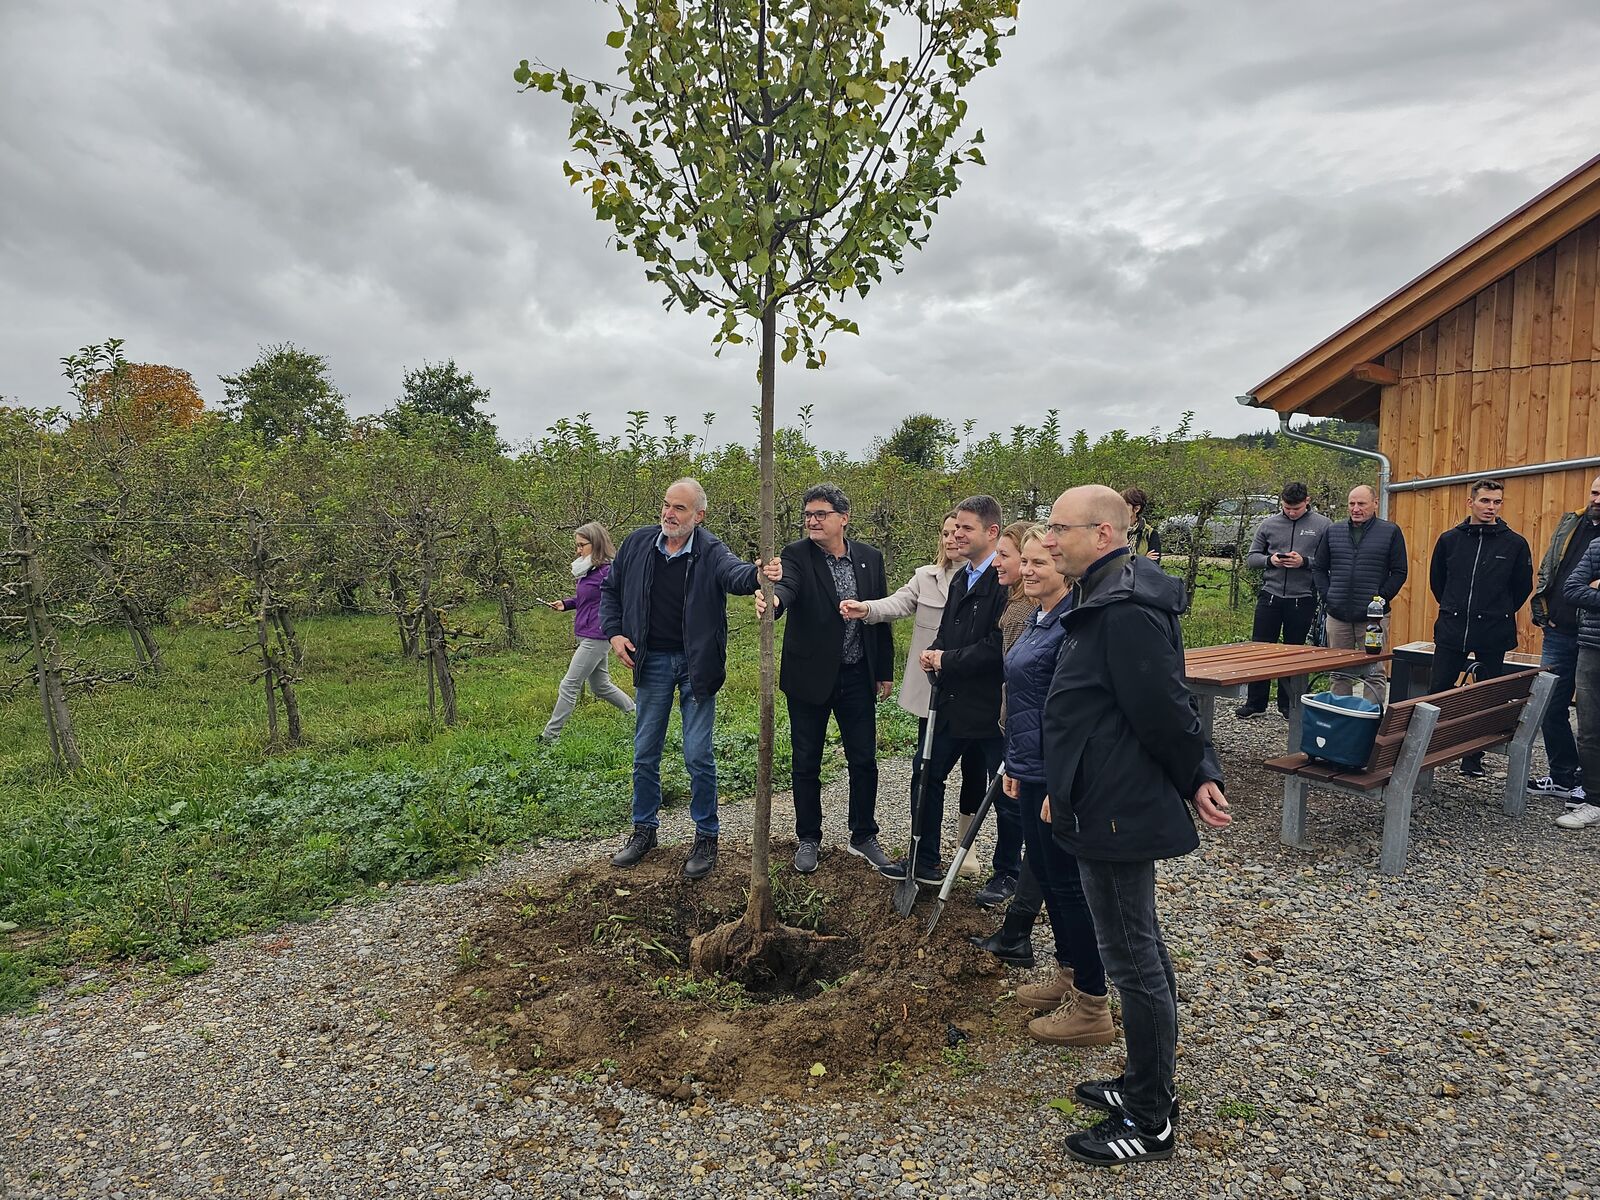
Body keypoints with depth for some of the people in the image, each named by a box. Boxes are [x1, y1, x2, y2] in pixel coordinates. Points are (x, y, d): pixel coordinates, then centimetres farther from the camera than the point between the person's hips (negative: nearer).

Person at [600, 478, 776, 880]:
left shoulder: (710, 552, -13)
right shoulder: (638, 543, -2)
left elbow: (734, 574, -35)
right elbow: (610, 589, 12)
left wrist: (759, 574, -58)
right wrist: (614, 632, -1)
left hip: (696, 665, -3)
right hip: (652, 662, 4)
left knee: (698, 756, 1)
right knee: (645, 754, 13)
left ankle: (706, 838, 18)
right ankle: (644, 830, 30)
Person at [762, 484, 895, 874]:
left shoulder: (870, 559, 2)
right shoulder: (796, 555, -8)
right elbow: (787, 585, -30)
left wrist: (885, 672, 8)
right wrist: (773, 598, -54)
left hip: (858, 677, 2)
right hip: (810, 676, -2)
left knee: (864, 761, 10)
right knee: (807, 764, 9)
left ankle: (863, 836, 29)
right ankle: (808, 839, 27)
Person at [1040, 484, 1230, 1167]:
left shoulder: (1125, 608, -24)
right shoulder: (1108, 598, 10)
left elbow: (1164, 709, -23)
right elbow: (1164, 707, 14)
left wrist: (1194, 775, -7)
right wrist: (1198, 775, 11)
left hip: (1118, 814, -11)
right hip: (1110, 807, 11)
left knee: (1133, 961, 4)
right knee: (1141, 951, 21)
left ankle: (1149, 1124, 21)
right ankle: (1148, 1086, 38)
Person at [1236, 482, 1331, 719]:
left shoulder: (1323, 525, -1)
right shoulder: (1268, 525, 5)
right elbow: (1250, 558, 8)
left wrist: (1304, 562, -18)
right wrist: (1269, 560, -11)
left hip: (1302, 599, -2)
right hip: (1270, 595, 2)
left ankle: (1288, 704, 21)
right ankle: (1255, 702, 14)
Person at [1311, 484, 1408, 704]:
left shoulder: (1391, 532, 2)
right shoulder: (1333, 532, 11)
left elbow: (1399, 572, 1)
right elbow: (1318, 568, 14)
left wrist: (1381, 599, -8)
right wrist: (1327, 597, 3)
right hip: (1337, 616, 3)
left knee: (1374, 673, 0)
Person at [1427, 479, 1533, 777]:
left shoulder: (1515, 543, -1)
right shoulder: (1450, 539, 3)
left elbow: (1523, 587, 9)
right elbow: (1436, 580, 15)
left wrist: (1500, 614, 11)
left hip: (1493, 635, -1)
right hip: (1451, 630, 1)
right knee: (1437, 692, 2)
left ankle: (1474, 759, 17)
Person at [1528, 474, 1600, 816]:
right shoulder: (1569, 524, 10)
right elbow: (1545, 571, 15)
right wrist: (1541, 611, 5)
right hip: (1559, 632, 4)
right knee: (1552, 708, 10)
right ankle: (1562, 777, 24)